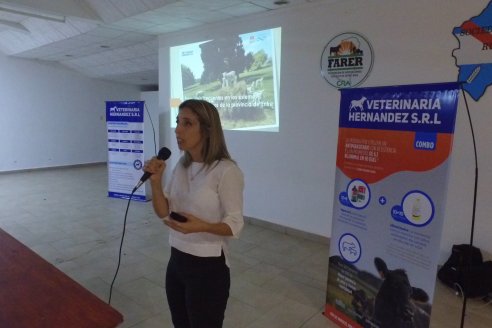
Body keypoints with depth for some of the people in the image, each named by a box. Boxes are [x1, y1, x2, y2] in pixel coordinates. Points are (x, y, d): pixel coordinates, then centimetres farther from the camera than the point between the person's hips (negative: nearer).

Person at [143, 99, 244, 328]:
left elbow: (235, 225, -16)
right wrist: (155, 181, -11)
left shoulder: (226, 171, -20)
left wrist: (202, 226, -33)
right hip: (177, 261, 7)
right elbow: (164, 213, 4)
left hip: (209, 267, -6)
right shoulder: (181, 166, 2)